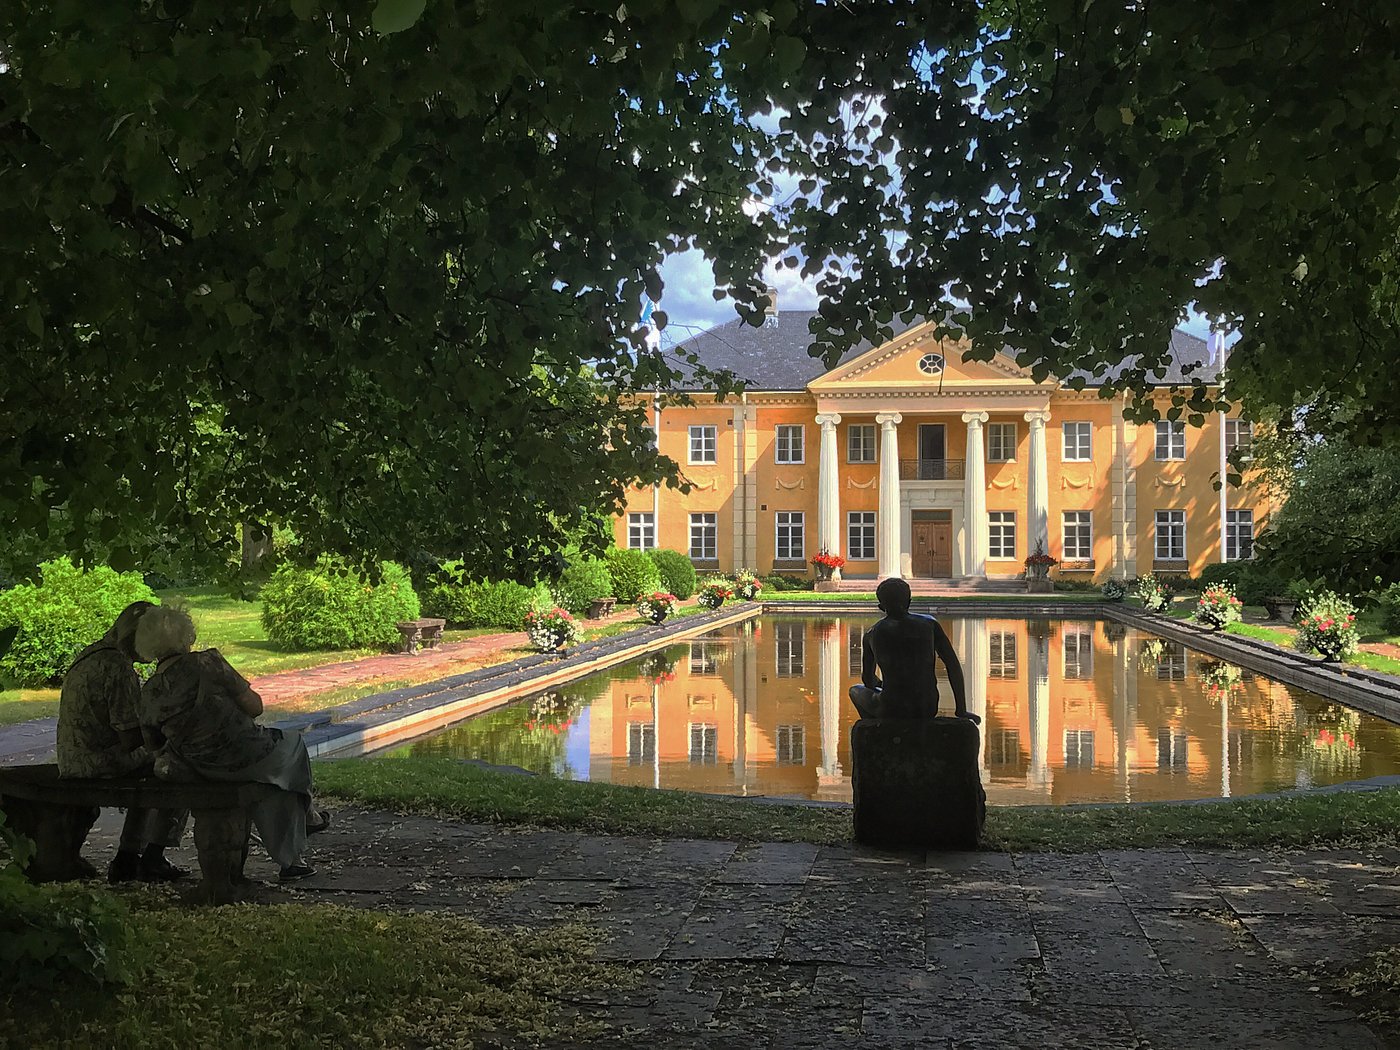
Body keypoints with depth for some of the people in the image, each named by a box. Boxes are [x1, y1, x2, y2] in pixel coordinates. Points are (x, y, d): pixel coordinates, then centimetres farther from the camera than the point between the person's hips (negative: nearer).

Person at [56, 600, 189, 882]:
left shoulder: (90, 654, 11)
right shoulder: (118, 668, -21)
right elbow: (132, 740, -21)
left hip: (72, 764, 10)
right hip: (101, 766, -10)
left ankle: (127, 858, 26)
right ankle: (152, 858, 8)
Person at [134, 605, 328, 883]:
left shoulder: (149, 694, -5)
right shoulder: (206, 662, -19)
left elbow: (153, 743, 8)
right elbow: (255, 706, -14)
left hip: (201, 770, 5)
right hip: (245, 759, -5)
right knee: (293, 744, 30)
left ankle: (289, 860, 40)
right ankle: (305, 815, 53)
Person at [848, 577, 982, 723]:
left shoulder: (872, 634, 1)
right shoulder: (929, 625, 2)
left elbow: (868, 679, 13)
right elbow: (953, 665, 0)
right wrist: (961, 710, 5)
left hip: (891, 711, -3)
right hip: (928, 711, 3)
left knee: (856, 691, 29)